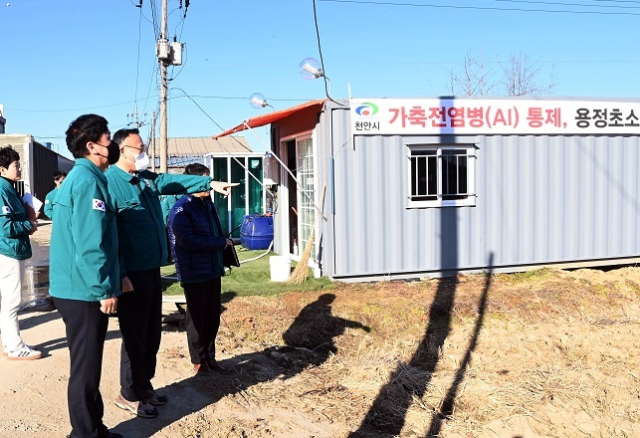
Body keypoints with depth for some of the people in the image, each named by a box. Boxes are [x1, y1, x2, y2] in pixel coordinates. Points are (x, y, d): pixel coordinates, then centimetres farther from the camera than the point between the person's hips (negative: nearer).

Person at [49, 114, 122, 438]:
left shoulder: (78, 177, 14)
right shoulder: (88, 181, -17)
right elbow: (90, 244, -23)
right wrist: (105, 290, -18)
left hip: (77, 290, 10)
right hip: (85, 292, -10)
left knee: (87, 365, 18)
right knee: (86, 369, 1)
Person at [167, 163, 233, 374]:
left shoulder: (208, 204, 12)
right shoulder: (181, 209, -15)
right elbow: (187, 241, -24)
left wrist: (224, 243, 0)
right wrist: (220, 243, -17)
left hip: (213, 270, 8)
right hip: (194, 273, -7)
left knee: (213, 316, 13)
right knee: (197, 317, 6)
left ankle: (210, 356, 27)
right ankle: (198, 360, 19)